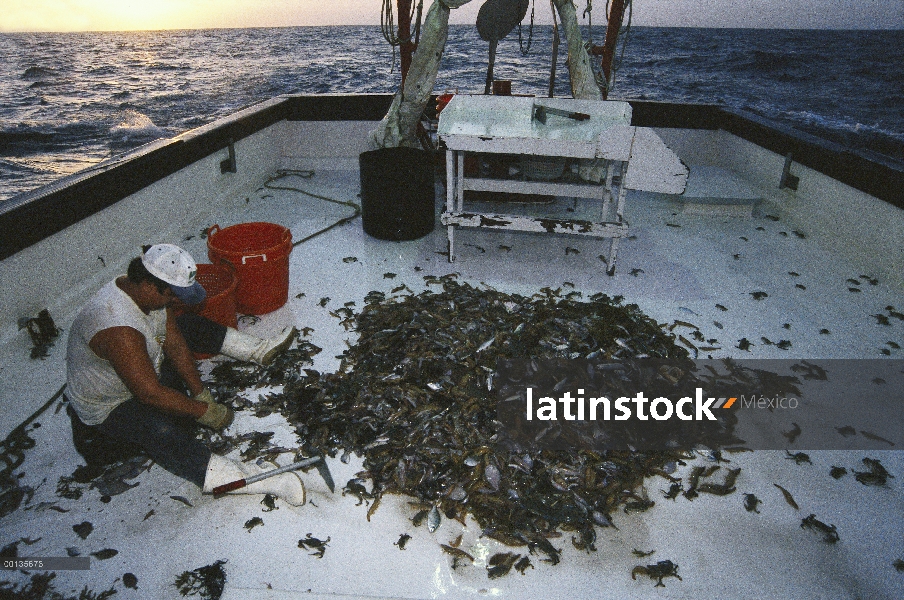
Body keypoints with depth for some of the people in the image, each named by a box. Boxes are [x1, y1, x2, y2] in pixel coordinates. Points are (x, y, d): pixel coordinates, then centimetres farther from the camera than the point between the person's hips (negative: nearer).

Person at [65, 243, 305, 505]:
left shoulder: (146, 291, -12)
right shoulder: (119, 331, -38)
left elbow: (174, 342, -3)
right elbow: (150, 394, -34)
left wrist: (200, 392, -5)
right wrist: (204, 411, -24)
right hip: (110, 407, -9)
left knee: (189, 325, 9)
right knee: (164, 431, -35)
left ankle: (261, 350, 20)